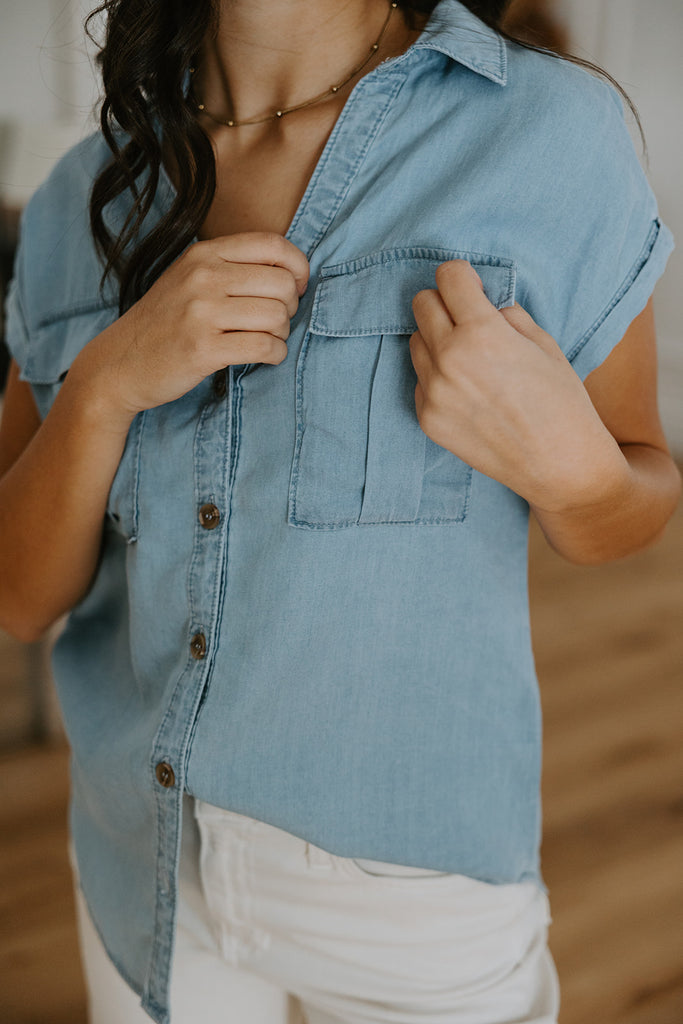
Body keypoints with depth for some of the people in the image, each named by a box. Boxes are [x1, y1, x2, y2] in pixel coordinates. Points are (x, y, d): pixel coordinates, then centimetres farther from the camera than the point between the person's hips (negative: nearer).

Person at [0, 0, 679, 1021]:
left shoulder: (554, 132, -13)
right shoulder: (85, 199, -3)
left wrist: (560, 460, -23)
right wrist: (107, 382, -21)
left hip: (412, 857, -3)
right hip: (143, 854, 4)